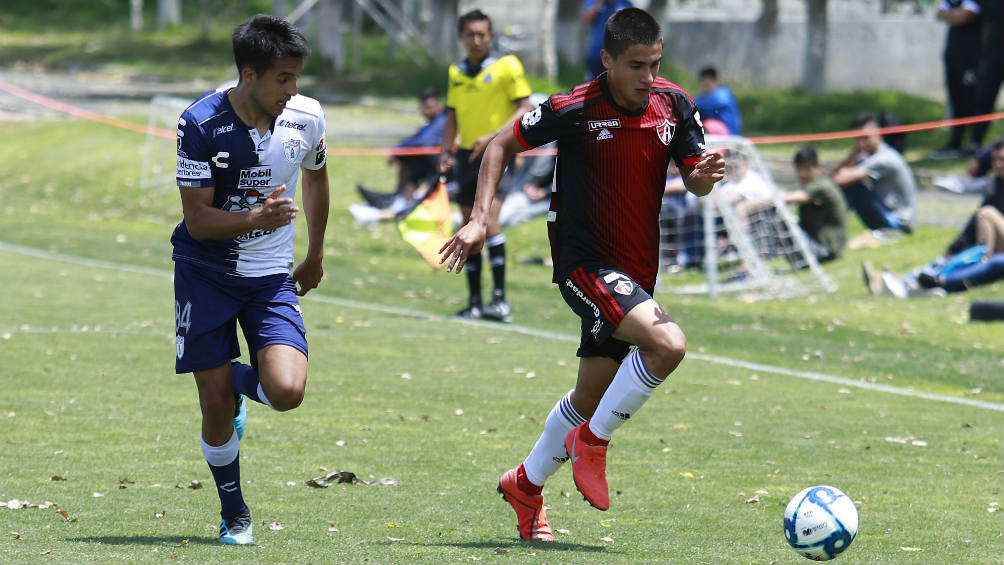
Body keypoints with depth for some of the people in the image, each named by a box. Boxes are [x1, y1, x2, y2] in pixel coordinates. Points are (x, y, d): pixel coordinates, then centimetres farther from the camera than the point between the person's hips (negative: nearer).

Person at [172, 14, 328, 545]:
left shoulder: (306, 118, -7)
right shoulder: (201, 124, -19)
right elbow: (198, 219, -18)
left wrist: (314, 257, 24)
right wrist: (256, 217, -37)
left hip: (271, 276, 2)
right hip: (205, 273, -2)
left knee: (286, 391, -18)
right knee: (216, 406, -4)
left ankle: (241, 378, 20)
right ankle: (234, 515, 20)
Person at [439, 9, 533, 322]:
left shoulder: (506, 65, -5)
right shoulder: (456, 72, 12)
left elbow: (524, 109, -8)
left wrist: (494, 137, -18)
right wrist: (446, 151, 7)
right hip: (467, 155, 6)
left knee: (489, 220, -19)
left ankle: (500, 299, -21)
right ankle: (475, 302, 12)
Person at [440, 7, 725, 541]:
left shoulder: (673, 105, -3)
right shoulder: (574, 109, -16)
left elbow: (695, 182, 4)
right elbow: (502, 144, -4)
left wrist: (705, 173, -20)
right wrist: (480, 218, -13)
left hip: (636, 269, 6)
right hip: (583, 261, -6)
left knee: (591, 396, 15)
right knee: (668, 343, -27)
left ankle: (526, 486, 36)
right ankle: (592, 441, -7)